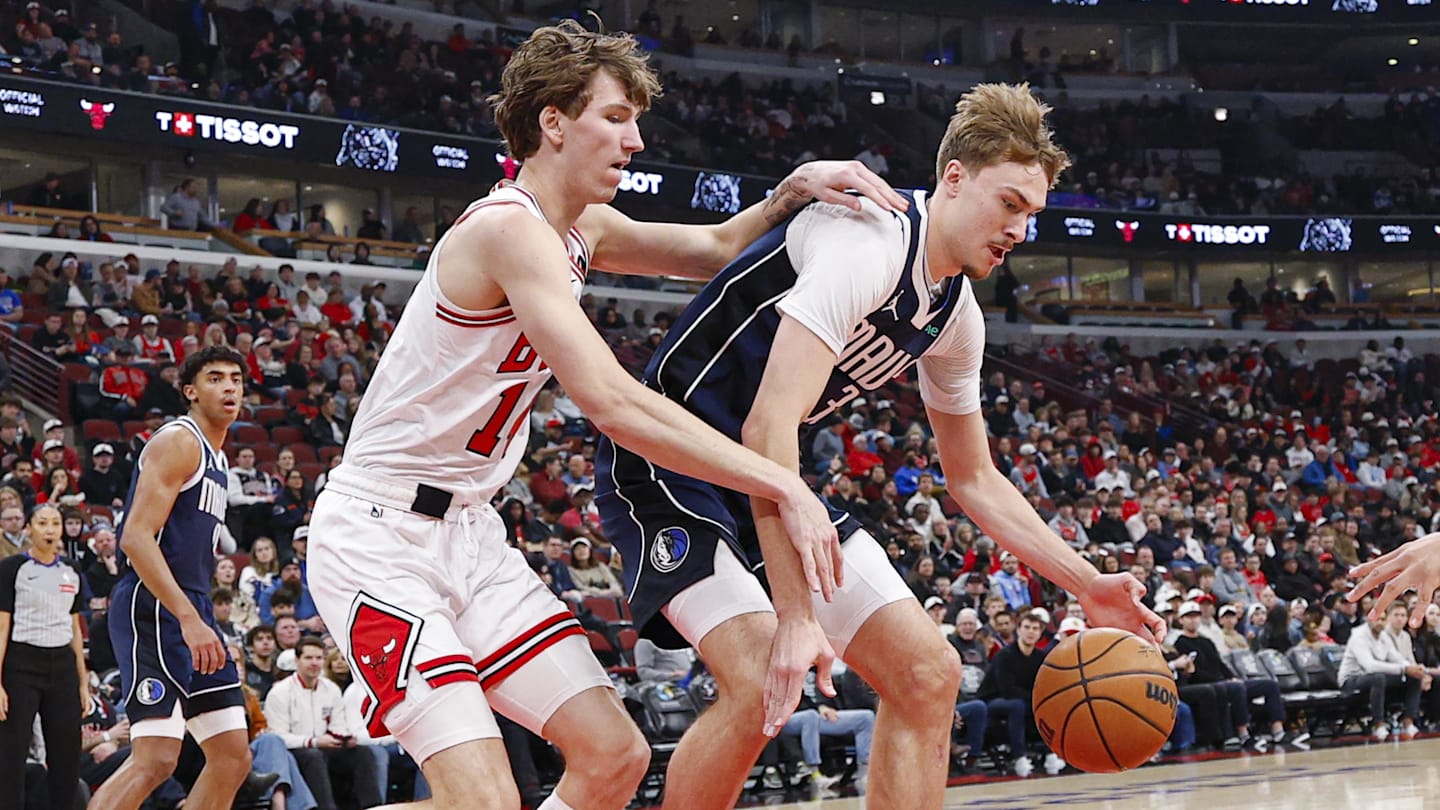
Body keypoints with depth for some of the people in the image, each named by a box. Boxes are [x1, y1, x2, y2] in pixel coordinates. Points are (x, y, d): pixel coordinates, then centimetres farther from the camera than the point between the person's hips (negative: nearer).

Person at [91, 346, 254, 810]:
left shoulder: (215, 459, 22)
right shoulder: (178, 442, -8)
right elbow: (136, 538, -19)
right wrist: (189, 619, -26)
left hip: (193, 613, 10)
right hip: (153, 609, -10)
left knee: (233, 758, 6)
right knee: (156, 757, -19)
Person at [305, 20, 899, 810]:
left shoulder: (583, 229, 9)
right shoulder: (511, 228, -20)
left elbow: (712, 250, 24)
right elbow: (612, 403, -30)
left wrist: (792, 192, 2)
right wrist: (782, 485, -30)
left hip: (470, 535, 10)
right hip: (381, 538, -10)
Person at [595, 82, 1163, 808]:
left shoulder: (957, 317, 4)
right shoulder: (866, 246, -24)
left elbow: (973, 480, 18)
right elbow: (768, 430, -34)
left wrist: (1088, 585, 9)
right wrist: (796, 617, -39)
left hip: (773, 477, 9)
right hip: (664, 466, -9)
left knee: (927, 675, 1)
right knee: (760, 684, -29)